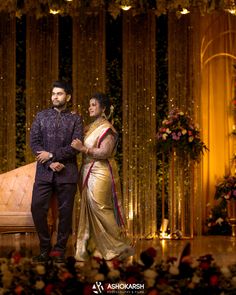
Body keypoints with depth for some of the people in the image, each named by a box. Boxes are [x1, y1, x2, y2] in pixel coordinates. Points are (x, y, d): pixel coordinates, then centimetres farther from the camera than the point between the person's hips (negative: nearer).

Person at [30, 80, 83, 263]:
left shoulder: (75, 119, 6)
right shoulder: (41, 116, 11)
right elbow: (34, 142, 3)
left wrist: (52, 155, -12)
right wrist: (50, 163, -10)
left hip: (67, 172, -1)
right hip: (44, 171, 1)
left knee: (65, 212, 1)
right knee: (37, 208, -7)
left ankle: (60, 250, 12)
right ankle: (45, 249, 6)